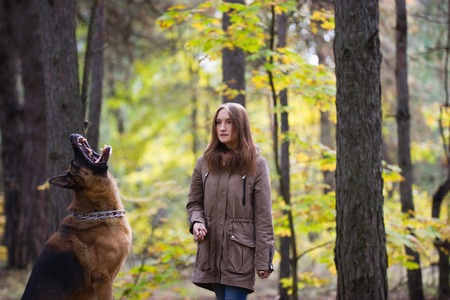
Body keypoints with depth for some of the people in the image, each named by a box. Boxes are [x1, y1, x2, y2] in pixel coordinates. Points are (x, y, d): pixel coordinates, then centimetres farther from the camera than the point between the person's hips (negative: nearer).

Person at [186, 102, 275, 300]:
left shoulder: (256, 164, -3)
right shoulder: (205, 162, 7)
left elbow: (263, 216, -5)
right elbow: (194, 202, 15)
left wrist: (263, 260, -8)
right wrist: (197, 222, -9)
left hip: (240, 252, -4)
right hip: (212, 251, 4)